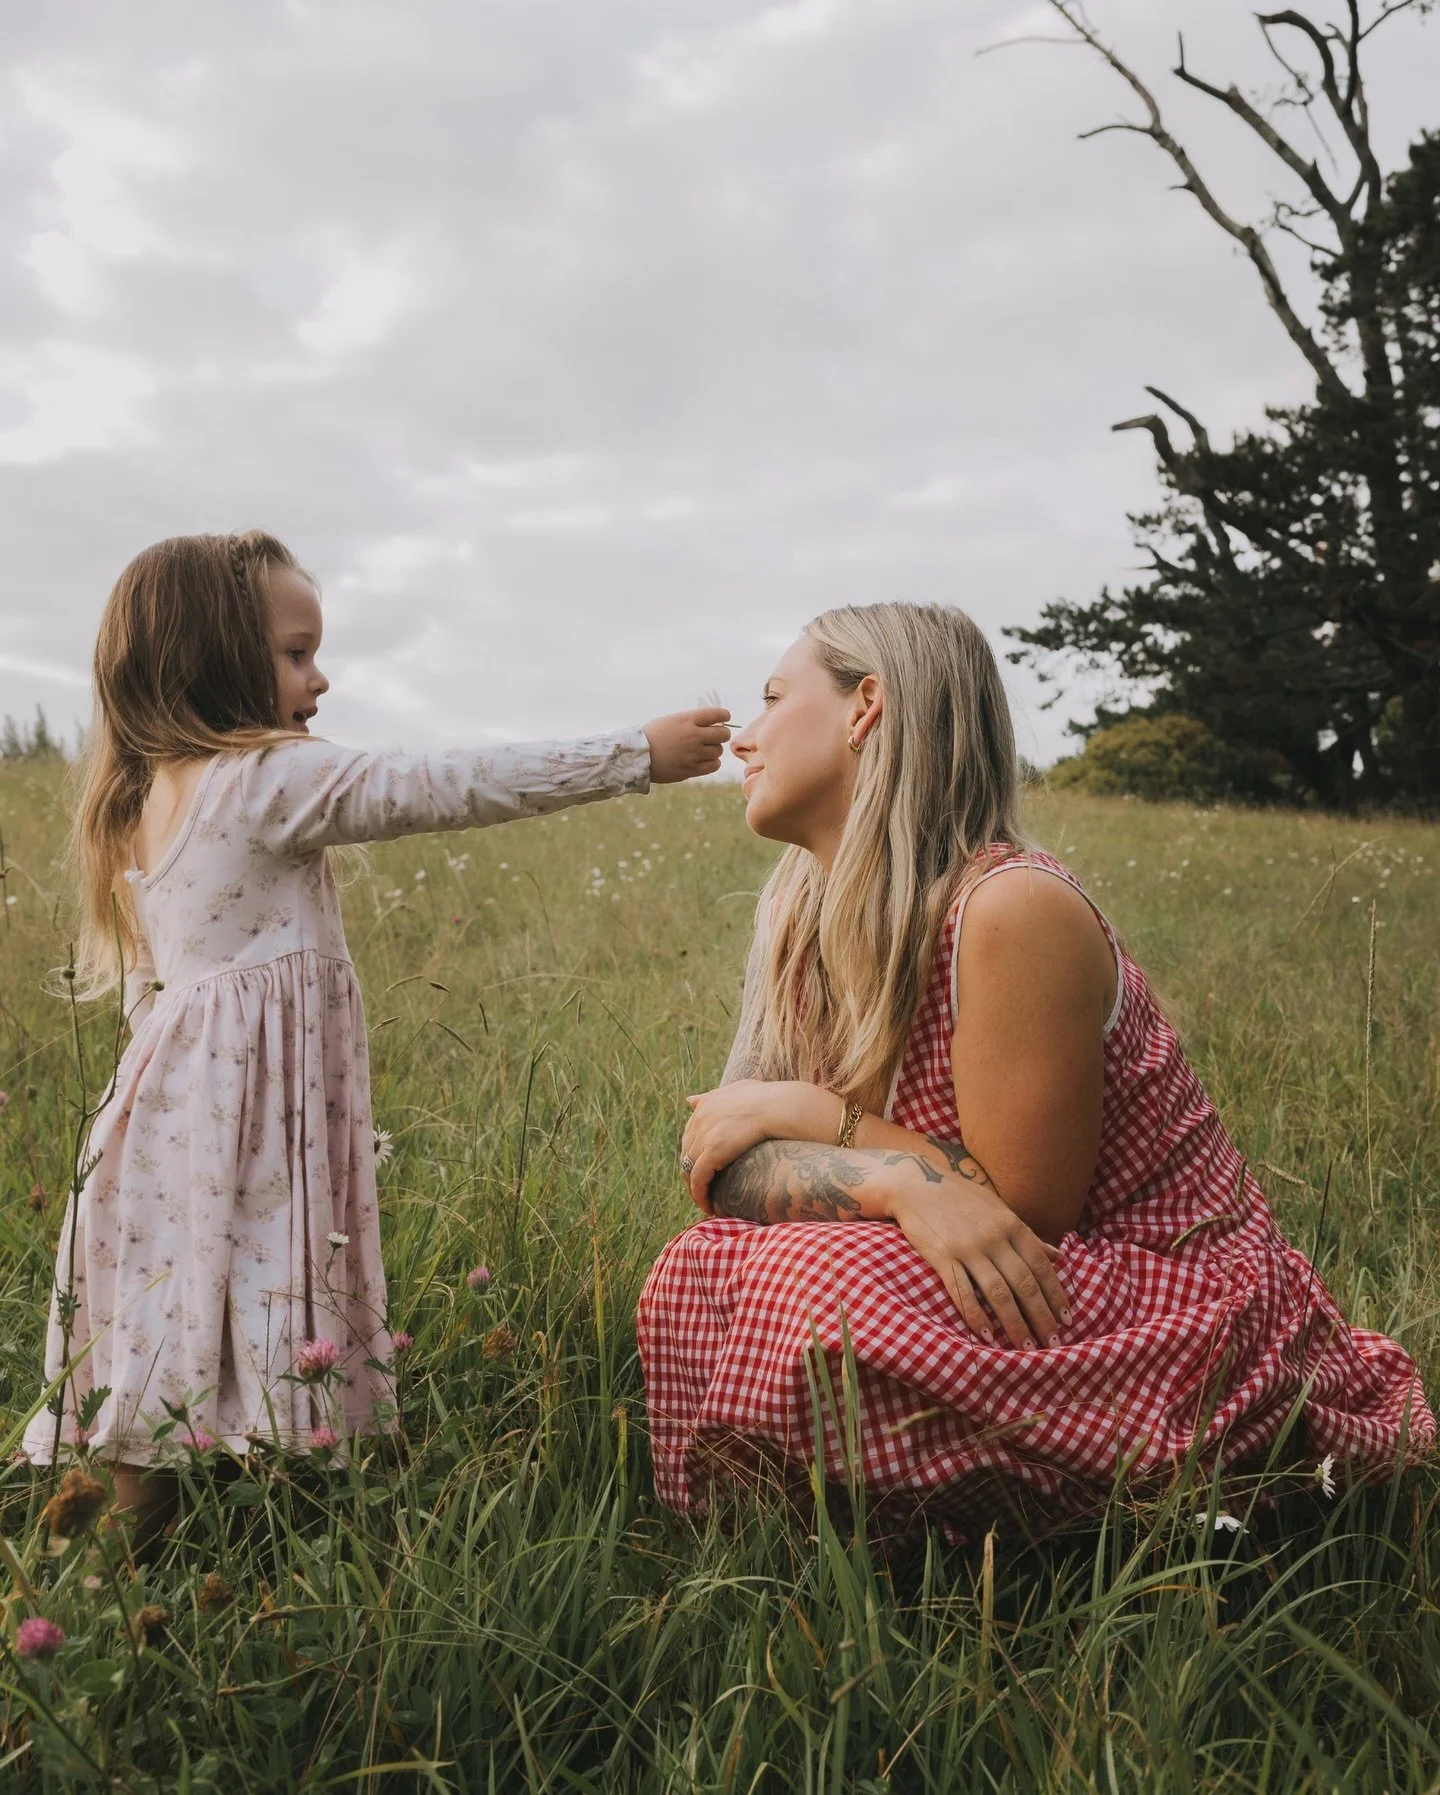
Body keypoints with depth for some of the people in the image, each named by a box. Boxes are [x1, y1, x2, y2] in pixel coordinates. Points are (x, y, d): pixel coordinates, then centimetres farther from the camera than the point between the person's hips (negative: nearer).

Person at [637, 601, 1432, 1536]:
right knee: (701, 1271, -14)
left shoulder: (1012, 907, -24)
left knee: (820, 1290, -29)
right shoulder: (807, 923, 0)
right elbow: (730, 1171, -7)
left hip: (1176, 1305, -6)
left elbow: (1017, 1207, -22)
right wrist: (898, 1181, -27)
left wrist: (802, 1110, -16)